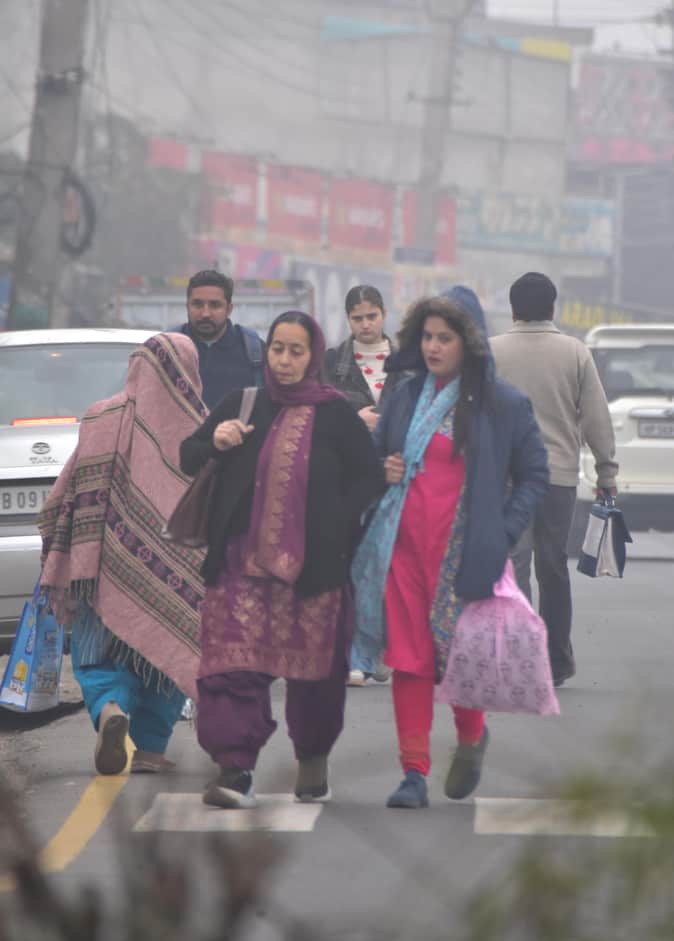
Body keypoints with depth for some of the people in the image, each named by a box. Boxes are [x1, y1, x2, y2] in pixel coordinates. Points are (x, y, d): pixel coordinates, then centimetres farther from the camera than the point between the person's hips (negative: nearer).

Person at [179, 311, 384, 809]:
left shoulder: (336, 414, 2)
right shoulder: (241, 406, 11)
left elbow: (370, 477, 4)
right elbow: (187, 459, 17)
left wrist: (336, 523, -7)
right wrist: (214, 441, -5)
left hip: (313, 565, -2)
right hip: (243, 561, 2)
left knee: (314, 666, 5)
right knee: (235, 665, -10)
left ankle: (314, 762, 24)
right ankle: (236, 770, -13)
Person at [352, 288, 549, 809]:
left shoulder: (503, 404, 0)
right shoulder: (405, 398, 12)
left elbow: (535, 474, 5)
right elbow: (375, 458, 24)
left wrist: (502, 533, -5)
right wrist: (382, 473, 1)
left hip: (463, 550, -3)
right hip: (403, 546, 3)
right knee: (408, 659, -1)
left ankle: (472, 737, 29)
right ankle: (415, 773, 3)